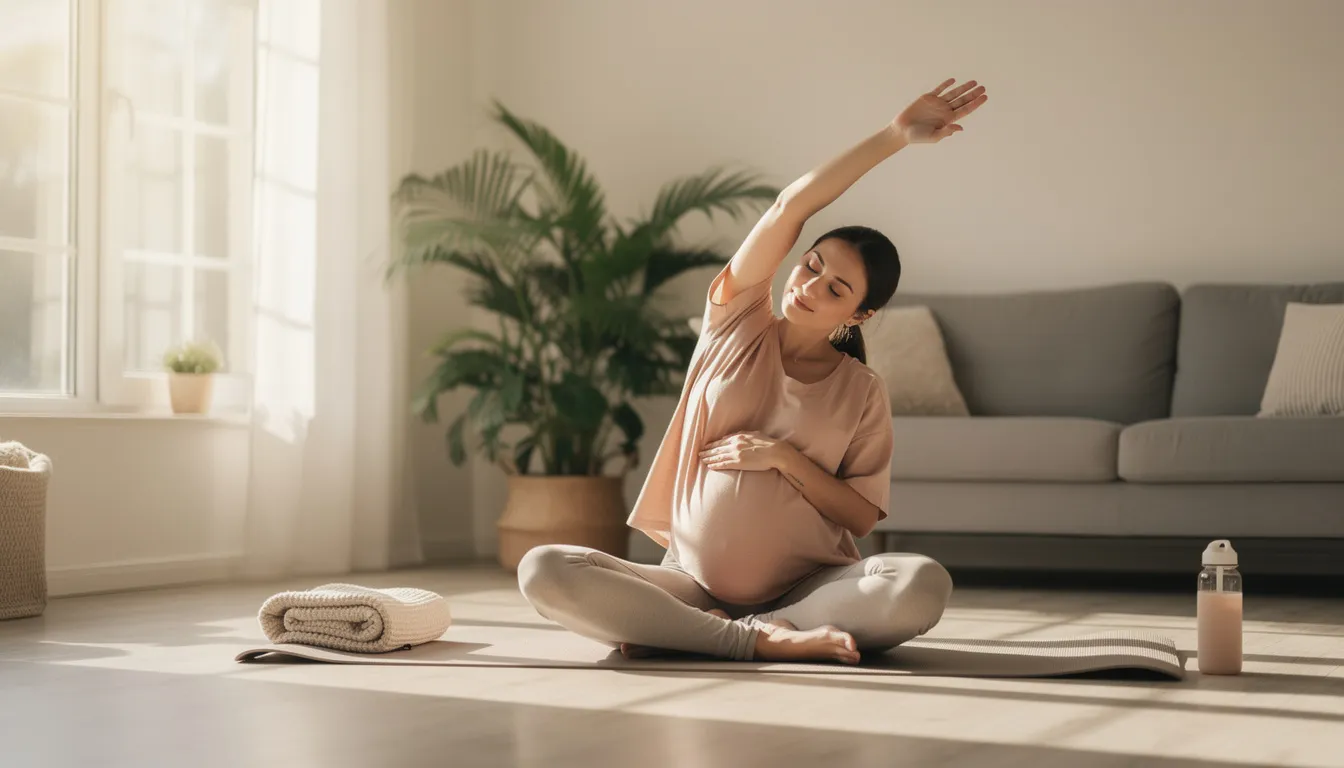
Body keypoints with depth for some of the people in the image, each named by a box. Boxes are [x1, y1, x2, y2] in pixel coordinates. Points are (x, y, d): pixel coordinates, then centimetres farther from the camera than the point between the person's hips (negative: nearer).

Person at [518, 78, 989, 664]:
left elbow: (862, 517, 0)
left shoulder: (862, 394, 4)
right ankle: (764, 640, -26)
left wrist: (784, 458, -11)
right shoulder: (736, 325, 6)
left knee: (923, 585, -32)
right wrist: (894, 135, -8)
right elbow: (790, 207, -6)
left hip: (808, 586, 0)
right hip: (692, 581, 1)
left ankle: (698, 634, -25)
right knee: (543, 570, -25)